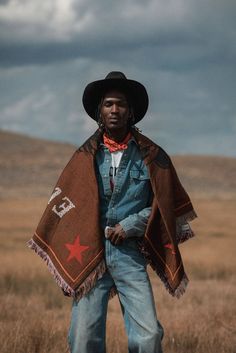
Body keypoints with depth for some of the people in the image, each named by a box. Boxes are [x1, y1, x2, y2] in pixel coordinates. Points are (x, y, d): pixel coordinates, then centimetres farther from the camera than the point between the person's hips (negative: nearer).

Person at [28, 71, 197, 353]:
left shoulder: (150, 156, 5)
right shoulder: (85, 156, 8)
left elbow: (165, 204, 9)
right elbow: (63, 204, 12)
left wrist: (131, 225, -6)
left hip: (129, 254, -1)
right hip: (89, 254, 1)